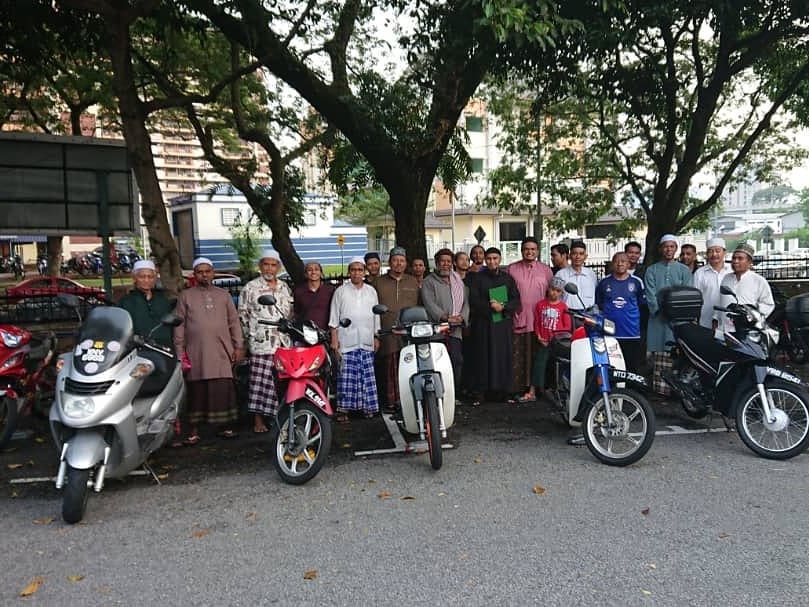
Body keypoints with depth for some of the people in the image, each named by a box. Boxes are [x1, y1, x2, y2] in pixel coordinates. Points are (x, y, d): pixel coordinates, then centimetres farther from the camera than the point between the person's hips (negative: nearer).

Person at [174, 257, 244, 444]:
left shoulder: (223, 295, 14)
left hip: (222, 352, 2)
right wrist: (180, 353, 0)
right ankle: (194, 431, 7)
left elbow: (234, 322, 14)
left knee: (223, 391, 0)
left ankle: (224, 426, 12)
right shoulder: (186, 296, 8)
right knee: (197, 392, 0)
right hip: (196, 353, -1)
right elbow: (179, 326, 6)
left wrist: (238, 346, 6)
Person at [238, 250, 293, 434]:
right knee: (260, 381, -7)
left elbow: (291, 312, 24)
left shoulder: (284, 287, 16)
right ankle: (258, 420, -2)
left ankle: (279, 415, 17)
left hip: (284, 342, 5)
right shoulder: (250, 288, 1)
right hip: (262, 343, -5)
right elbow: (242, 313, 2)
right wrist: (251, 334, -2)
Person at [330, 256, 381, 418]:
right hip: (346, 342, -3)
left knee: (367, 376, 4)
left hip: (367, 342, 3)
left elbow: (376, 316, 17)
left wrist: (376, 337, 12)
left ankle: (367, 405, 13)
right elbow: (334, 317, 3)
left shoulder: (371, 291, 13)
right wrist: (334, 339, -4)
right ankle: (343, 408, 0)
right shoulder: (341, 291, 5)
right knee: (346, 377, -5)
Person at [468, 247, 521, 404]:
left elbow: (516, 300, 6)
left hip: (503, 322, 2)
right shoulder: (478, 278, 5)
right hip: (483, 322, -2)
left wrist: (503, 307, -12)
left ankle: (502, 389, 8)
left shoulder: (507, 278, 11)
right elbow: (473, 301, -4)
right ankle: (479, 392, 3)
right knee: (483, 357, -2)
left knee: (503, 355, 0)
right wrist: (490, 306, -16)